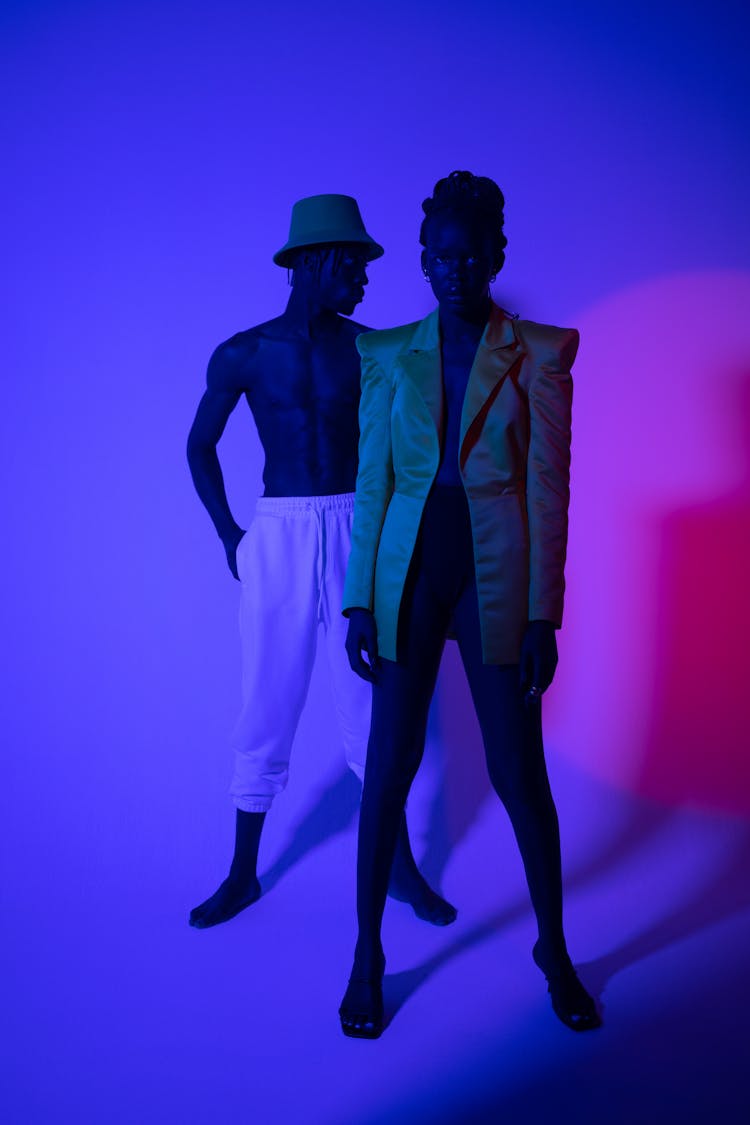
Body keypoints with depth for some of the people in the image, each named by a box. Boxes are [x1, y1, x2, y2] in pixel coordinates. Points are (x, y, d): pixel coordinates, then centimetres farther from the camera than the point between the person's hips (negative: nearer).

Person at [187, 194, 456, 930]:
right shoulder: (243, 354, 1)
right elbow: (200, 447, 10)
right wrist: (229, 535, 5)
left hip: (358, 534, 0)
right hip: (278, 540, 0)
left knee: (373, 704, 6)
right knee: (266, 709, 6)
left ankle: (400, 865, 21)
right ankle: (243, 874, 22)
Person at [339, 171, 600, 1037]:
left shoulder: (541, 353, 1)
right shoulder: (388, 355, 7)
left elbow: (548, 487, -3)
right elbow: (371, 483, 6)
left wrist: (543, 614, -7)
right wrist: (359, 601, 1)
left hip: (497, 573, -1)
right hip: (408, 570, 2)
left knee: (519, 773, 5)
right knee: (388, 768, 6)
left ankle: (554, 948, 28)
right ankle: (367, 955, 23)